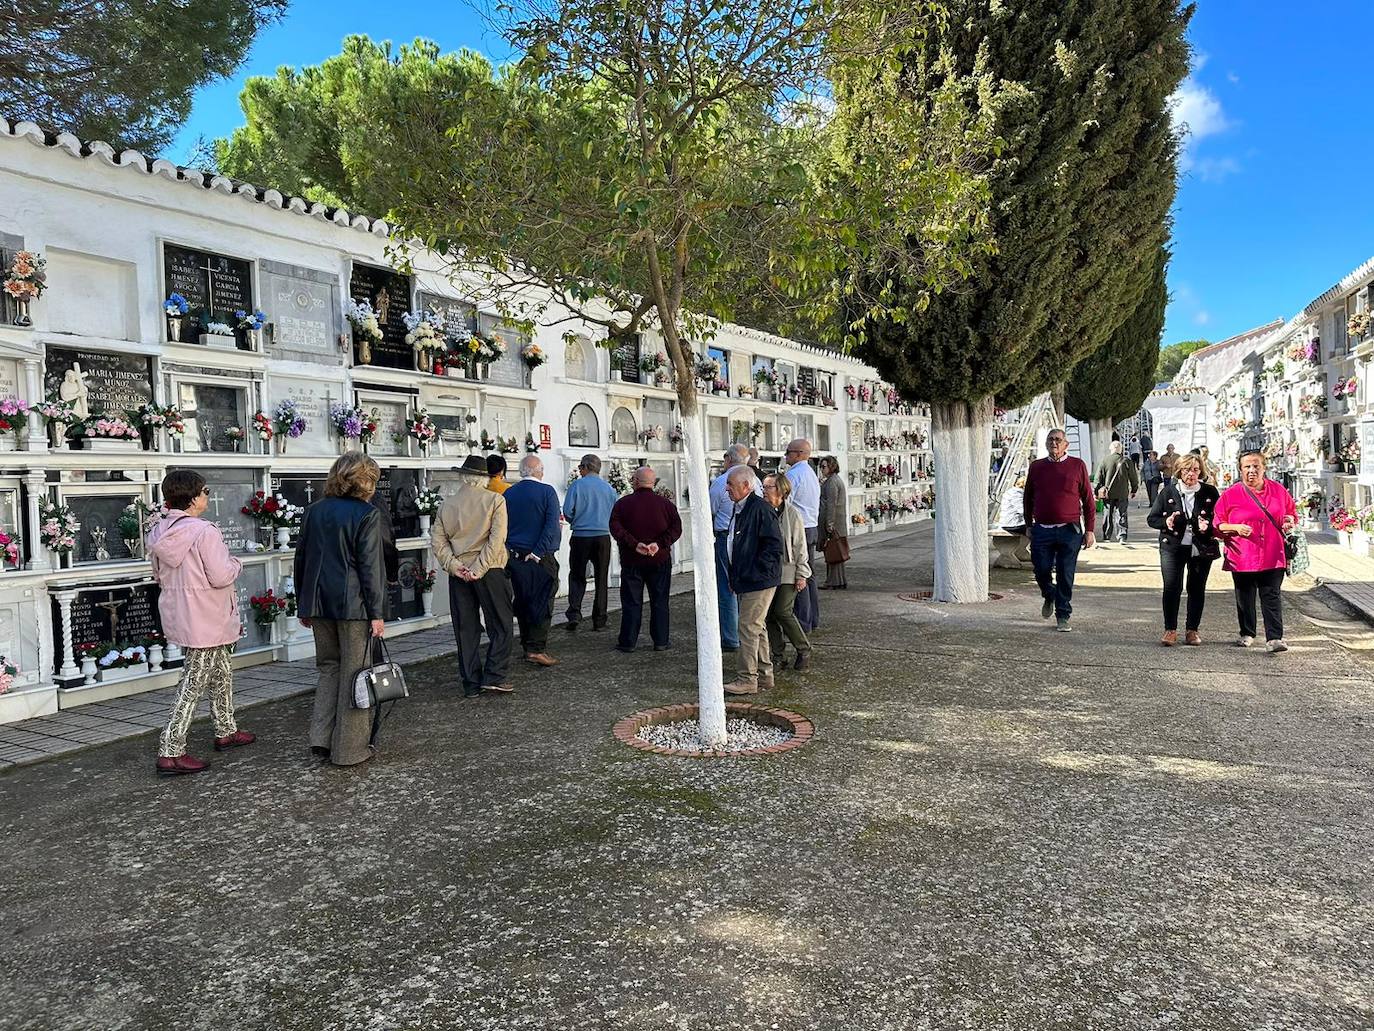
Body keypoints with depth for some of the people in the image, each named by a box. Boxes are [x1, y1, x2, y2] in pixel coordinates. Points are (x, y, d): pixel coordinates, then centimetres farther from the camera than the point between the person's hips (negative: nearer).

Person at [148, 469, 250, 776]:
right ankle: (170, 752, 0)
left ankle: (226, 731, 34)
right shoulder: (205, 532, -21)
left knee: (221, 672, 22)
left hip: (179, 616, 9)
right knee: (194, 683, -2)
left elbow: (159, 575, 15)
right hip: (206, 621, -9)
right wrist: (234, 563, -3)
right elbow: (221, 577, -23)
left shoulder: (158, 532, 4)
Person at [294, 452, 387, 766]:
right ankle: (350, 749, 11)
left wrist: (303, 605, 20)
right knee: (354, 672, 4)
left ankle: (322, 738, 14)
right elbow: (369, 567, -13)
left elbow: (301, 559, 12)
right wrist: (376, 613, -9)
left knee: (328, 667, 19)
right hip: (353, 604, -5)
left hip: (319, 602, 6)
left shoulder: (314, 511, 8)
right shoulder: (366, 515, -10)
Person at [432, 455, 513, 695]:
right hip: (490, 571, -3)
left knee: (466, 629, 9)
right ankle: (494, 676, 0)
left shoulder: (447, 504, 5)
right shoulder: (494, 500, -5)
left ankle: (471, 684, 12)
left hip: (459, 574, 4)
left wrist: (453, 566, -6)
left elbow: (437, 539, -1)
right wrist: (479, 569, -13)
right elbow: (496, 539, -13)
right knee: (500, 625, 7)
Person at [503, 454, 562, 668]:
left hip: (514, 556, 5)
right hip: (541, 558, -5)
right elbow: (552, 525, -17)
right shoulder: (547, 491, -8)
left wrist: (508, 550, 12)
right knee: (542, 602, 1)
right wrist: (538, 551, -17)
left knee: (522, 602, 13)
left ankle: (527, 646, 19)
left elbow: (502, 525, 7)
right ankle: (537, 649, -4)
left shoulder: (508, 493, 5)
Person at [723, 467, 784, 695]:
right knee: (755, 628, 15)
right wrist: (734, 576, 18)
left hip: (759, 582, -10)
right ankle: (764, 675, 25)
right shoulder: (738, 509, 14)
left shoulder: (760, 509, -17)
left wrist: (754, 573, -19)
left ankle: (747, 680, 1)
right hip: (745, 581, 10)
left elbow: (774, 546, -20)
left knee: (749, 628, -6)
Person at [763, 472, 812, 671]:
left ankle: (804, 651, 9)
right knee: (769, 615, 4)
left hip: (787, 572, -4)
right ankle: (778, 656, 16)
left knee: (783, 612, -11)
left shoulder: (791, 513, -6)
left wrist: (801, 574, -5)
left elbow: (800, 546, -4)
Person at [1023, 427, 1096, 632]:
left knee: (1066, 575, 2)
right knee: (1041, 570, 1)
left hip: (1069, 531, -1)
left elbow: (1088, 500, 4)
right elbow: (1028, 498, 17)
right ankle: (1049, 597, 33)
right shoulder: (1036, 467, 9)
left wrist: (1089, 530, 0)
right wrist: (1029, 526, 14)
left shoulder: (1077, 466, 3)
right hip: (1042, 530, 2)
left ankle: (1062, 616, 14)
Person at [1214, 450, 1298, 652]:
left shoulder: (1278, 490, 7)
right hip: (1242, 557, 0)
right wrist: (1236, 528, -15)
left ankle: (1275, 637, -3)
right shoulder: (1231, 494, 0)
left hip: (1272, 557, 0)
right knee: (1245, 597, 10)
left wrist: (1289, 521, -1)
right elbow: (1218, 525, 2)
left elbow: (1292, 512, 21)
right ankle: (1247, 633, 26)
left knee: (1272, 597, -3)